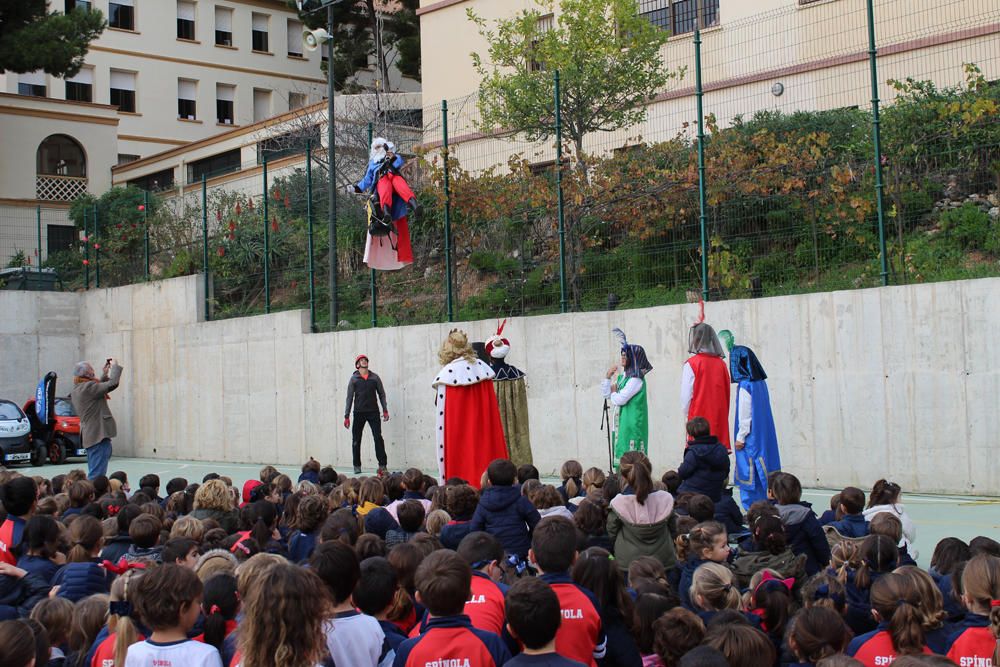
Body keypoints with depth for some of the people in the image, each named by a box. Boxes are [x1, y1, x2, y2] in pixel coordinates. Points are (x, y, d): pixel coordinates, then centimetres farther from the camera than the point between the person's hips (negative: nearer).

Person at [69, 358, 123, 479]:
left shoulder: (76, 391, 13)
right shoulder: (87, 387, -16)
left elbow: (98, 389, 27)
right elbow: (112, 384, -19)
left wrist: (105, 374, 20)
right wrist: (115, 366, -4)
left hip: (90, 436, 10)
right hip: (99, 435, -10)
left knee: (93, 473, 16)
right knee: (97, 475, -10)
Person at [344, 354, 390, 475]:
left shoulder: (375, 378, 8)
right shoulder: (354, 379, 4)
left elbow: (381, 394, 10)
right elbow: (349, 398, 5)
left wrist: (385, 410, 0)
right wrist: (346, 416, 1)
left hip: (373, 412, 0)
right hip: (359, 413, 0)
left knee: (378, 438, -8)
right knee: (356, 440, 3)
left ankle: (382, 465, -8)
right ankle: (357, 466, 14)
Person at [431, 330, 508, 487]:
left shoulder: (448, 373, -12)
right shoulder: (482, 367, 4)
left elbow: (443, 413, -10)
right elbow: (493, 408, 8)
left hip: (459, 433, -5)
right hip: (486, 430, 5)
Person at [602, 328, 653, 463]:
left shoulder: (636, 379, -13)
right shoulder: (622, 377, 14)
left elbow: (619, 400, -19)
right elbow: (607, 395, 17)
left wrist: (614, 392, 2)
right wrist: (607, 377, 5)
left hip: (632, 423, -9)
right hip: (622, 422, 9)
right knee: (622, 453, 9)